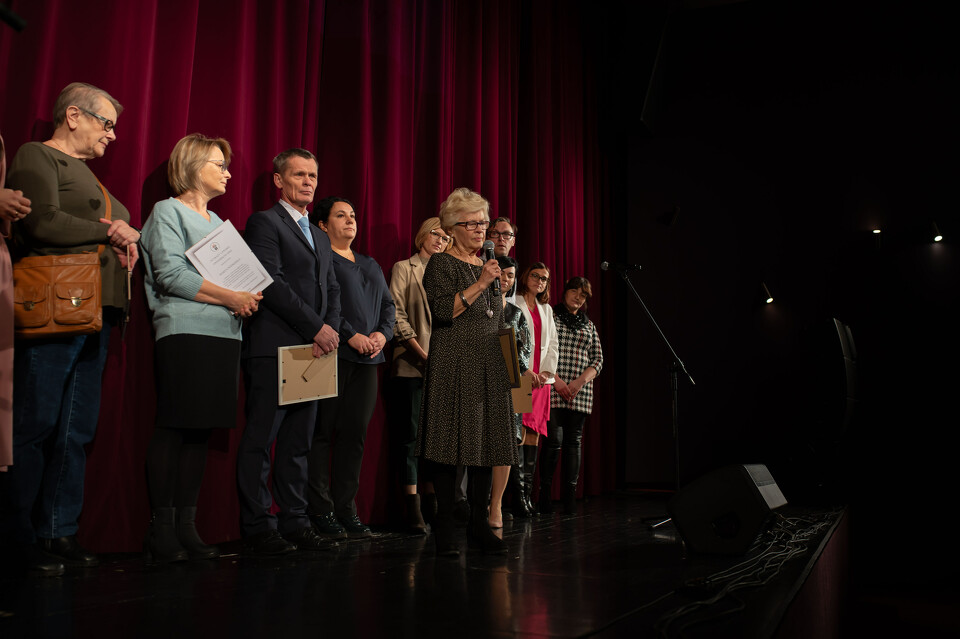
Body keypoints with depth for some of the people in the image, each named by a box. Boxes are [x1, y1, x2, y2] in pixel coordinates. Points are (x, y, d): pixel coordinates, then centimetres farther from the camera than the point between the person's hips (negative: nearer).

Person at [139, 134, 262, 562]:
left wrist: (246, 297, 0)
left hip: (224, 334, 7)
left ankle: (186, 526, 7)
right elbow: (171, 274, -10)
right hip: (184, 332, -7)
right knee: (173, 428, -8)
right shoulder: (168, 211, 2)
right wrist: (228, 298, -13)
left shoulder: (217, 222, 24)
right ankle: (162, 531, -3)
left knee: (201, 430, 4)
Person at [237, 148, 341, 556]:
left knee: (298, 443, 9)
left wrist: (331, 330, -2)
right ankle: (257, 528, 3)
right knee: (260, 441, -3)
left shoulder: (320, 237, 24)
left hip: (311, 353, 8)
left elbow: (332, 290, 18)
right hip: (273, 350, -7)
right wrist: (317, 328, -13)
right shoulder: (264, 223, -1)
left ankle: (295, 523, 14)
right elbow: (272, 283, -12)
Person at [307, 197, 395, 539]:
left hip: (368, 358, 7)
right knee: (323, 430, -5)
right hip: (332, 354, -6)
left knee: (355, 431, 5)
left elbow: (388, 304, 19)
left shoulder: (371, 265, 24)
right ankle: (320, 510, 1)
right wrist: (351, 336, -16)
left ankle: (346, 508, 11)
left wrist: (382, 334, 0)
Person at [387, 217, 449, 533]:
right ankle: (413, 508, 0)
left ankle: (431, 503, 11)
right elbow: (397, 315, -4)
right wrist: (422, 354, -11)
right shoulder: (404, 269, 5)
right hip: (411, 365, -5)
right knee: (410, 435, -4)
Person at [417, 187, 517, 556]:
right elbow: (443, 311, -15)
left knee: (487, 443, 4)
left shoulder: (488, 265, 20)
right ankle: (444, 529, -1)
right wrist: (481, 283, -17)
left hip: (490, 367, 7)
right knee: (452, 443, -8)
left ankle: (479, 524, 12)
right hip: (454, 366, -7)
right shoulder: (441, 264, -1)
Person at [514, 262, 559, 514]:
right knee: (520, 430, -13)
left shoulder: (546, 310, 23)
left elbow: (552, 343, 19)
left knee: (534, 432, 2)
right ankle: (519, 492, -13)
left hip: (541, 379, 6)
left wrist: (547, 372, 4)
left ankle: (528, 491, 3)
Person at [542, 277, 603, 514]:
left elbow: (598, 359, 13)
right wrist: (555, 378, -12)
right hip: (553, 388, -4)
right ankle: (545, 494, 1)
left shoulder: (589, 325, 19)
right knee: (554, 440, -10)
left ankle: (570, 495, 4)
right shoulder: (550, 316, 6)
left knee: (574, 440, 2)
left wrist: (581, 381, -5)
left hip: (581, 390, 4)